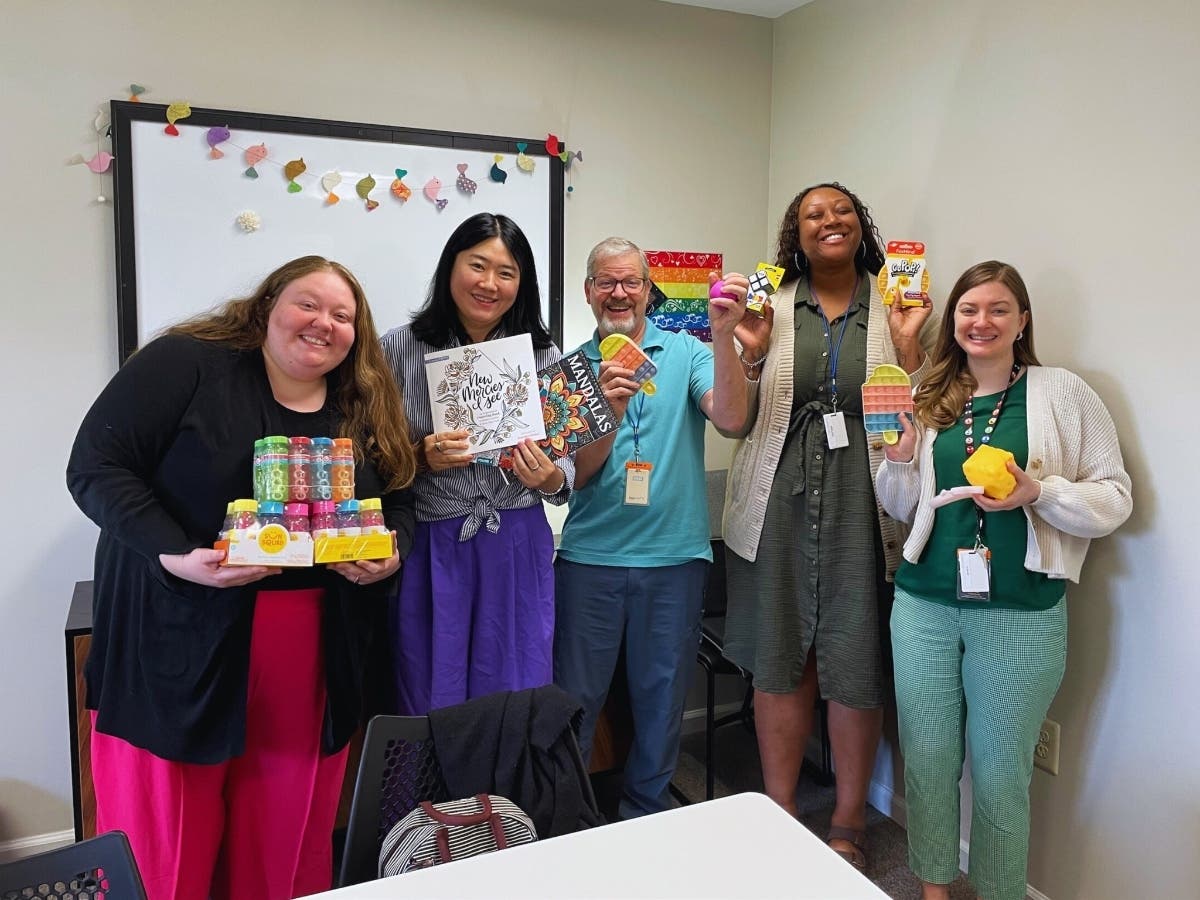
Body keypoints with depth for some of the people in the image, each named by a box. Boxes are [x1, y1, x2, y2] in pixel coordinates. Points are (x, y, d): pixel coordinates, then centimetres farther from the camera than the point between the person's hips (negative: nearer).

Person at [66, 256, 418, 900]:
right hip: (179, 641, -4)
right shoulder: (186, 364, -7)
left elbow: (398, 503, 16)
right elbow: (96, 466, -11)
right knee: (161, 844, 7)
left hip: (314, 651, 4)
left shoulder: (367, 410, 9)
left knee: (289, 833, 13)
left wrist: (390, 552, -6)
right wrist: (176, 557, -23)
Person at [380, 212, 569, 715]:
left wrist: (550, 477, -16)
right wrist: (421, 457, -17)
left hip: (518, 546, 2)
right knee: (430, 704, 13)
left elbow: (566, 467, 5)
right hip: (429, 547, -1)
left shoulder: (543, 355, 3)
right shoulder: (399, 348, -2)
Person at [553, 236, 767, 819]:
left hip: (675, 556, 0)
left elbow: (730, 418, -15)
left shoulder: (685, 352, 2)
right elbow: (575, 476, -4)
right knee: (574, 697, 9)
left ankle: (645, 810, 36)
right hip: (590, 557, 0)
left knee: (662, 697, 15)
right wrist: (610, 412, -21)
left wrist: (723, 335, -27)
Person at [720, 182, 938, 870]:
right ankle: (780, 811, 30)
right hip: (781, 502, 1)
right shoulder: (769, 306, 6)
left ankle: (850, 823, 28)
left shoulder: (898, 309, 5)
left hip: (864, 503, 0)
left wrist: (907, 346, -9)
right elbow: (738, 420, 5)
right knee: (779, 659, 10)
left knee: (855, 666, 7)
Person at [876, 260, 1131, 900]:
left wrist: (1039, 492, -19)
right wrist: (899, 460, -5)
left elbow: (1115, 498, -3)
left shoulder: (1064, 393, -1)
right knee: (927, 761, 13)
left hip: (1020, 614, -3)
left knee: (998, 775, 10)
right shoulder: (930, 399, 8)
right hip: (924, 606, 3)